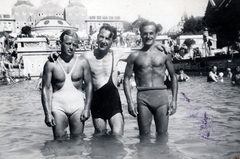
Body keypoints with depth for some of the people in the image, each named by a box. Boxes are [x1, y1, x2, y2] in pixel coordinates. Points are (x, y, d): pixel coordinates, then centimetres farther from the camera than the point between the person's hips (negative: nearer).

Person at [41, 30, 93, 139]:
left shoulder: (82, 62, 1)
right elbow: (46, 89, -3)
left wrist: (87, 108, -3)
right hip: (58, 107, -1)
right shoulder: (51, 64, -3)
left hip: (78, 105, 1)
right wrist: (47, 113, -9)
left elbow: (89, 85, 3)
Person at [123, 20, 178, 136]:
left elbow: (173, 77, 13)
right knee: (144, 136, 5)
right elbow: (126, 79, 5)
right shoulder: (135, 56, 6)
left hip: (161, 96, 1)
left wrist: (174, 100, 5)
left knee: (162, 134, 5)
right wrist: (130, 102, -5)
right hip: (143, 98, 0)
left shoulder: (164, 53, 9)